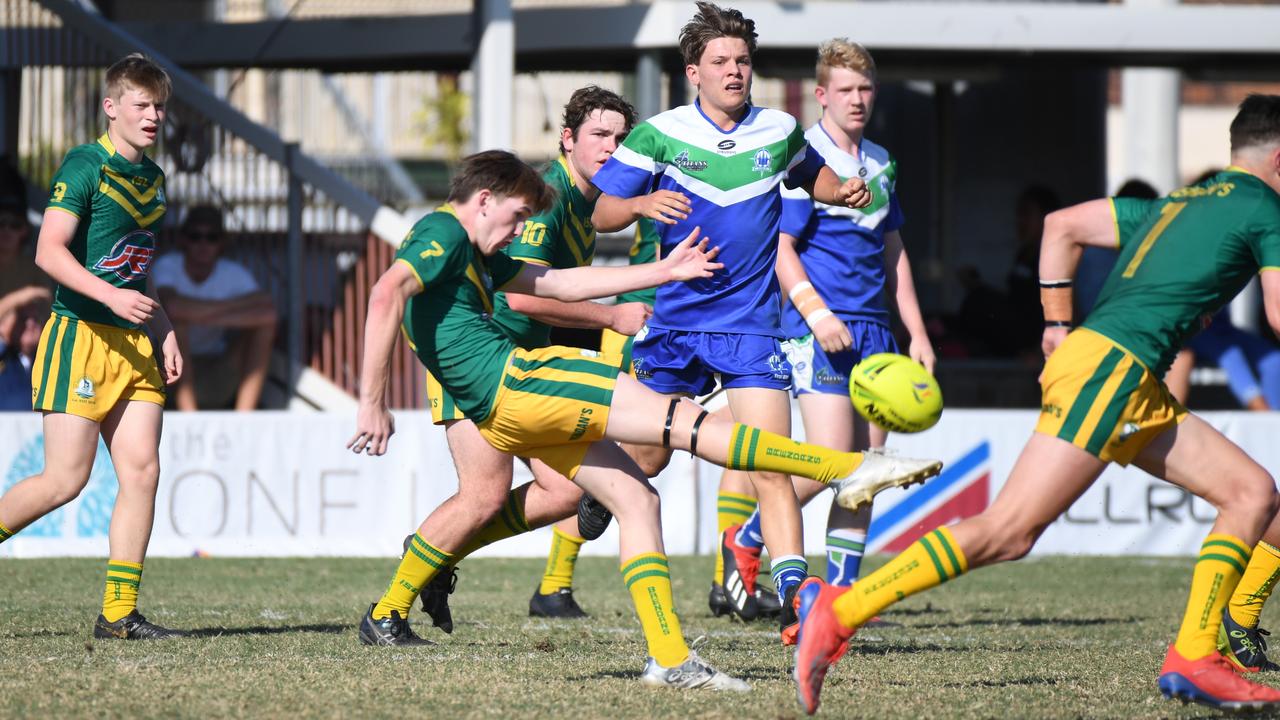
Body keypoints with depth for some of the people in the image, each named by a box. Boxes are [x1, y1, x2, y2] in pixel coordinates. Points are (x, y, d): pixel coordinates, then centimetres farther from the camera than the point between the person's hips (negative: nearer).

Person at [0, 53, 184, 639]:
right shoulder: (85, 167, -8)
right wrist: (110, 296, -27)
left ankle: (118, 613, 1)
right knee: (66, 479, -11)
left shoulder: (152, 177, 17)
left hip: (133, 346, 7)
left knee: (142, 470, -2)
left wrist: (164, 332, 20)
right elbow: (49, 250, -18)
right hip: (79, 337, -7)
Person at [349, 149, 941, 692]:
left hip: (506, 415, 11)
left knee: (635, 497, 8)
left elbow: (558, 284, 28)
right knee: (684, 421, -10)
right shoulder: (442, 234, -7)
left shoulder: (471, 252, 24)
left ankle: (669, 658, 0)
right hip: (512, 380, -11)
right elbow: (386, 295, -24)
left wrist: (663, 271, 27)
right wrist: (373, 402, -31)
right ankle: (848, 468, -10)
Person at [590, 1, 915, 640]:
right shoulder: (659, 135, -4)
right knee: (646, 460, 12)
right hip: (672, 319, 0)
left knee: (771, 463, -15)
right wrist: (643, 204, -24)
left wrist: (842, 192, 1)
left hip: (750, 326, 0)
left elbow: (811, 178, 24)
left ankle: (793, 593, -18)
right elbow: (603, 214, -3)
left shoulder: (779, 132, 2)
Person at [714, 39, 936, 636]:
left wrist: (917, 333, 19)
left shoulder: (881, 163, 17)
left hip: (872, 329, 7)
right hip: (818, 328, -7)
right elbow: (779, 246, -12)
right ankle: (745, 539, 6)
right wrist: (817, 312, -23)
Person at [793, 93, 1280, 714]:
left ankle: (1192, 660, 1)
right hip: (1109, 367, -10)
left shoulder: (1173, 204, 25)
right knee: (1009, 531, -15)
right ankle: (841, 610, -18)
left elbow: (1061, 225, 24)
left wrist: (1059, 326, 23)